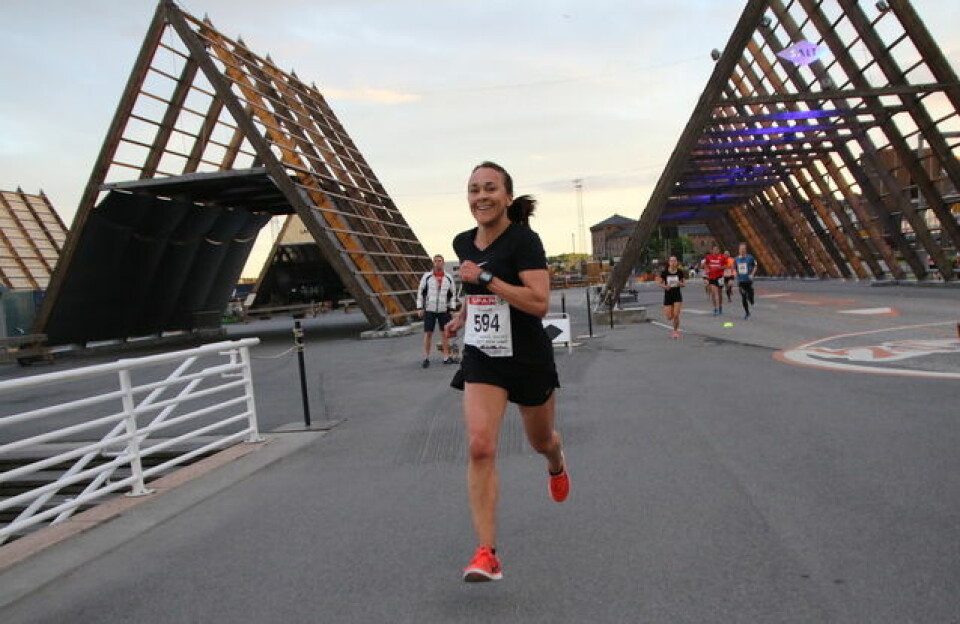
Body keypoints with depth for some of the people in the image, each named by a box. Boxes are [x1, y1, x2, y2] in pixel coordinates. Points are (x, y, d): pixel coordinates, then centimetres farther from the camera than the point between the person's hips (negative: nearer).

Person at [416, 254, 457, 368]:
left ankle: (446, 357, 12)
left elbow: (452, 294, 13)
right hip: (429, 310, -2)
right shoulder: (427, 276, 0)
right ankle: (426, 358, 5)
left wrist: (451, 308, 7)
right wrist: (420, 308, -3)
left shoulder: (448, 278, 6)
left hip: (443, 310, 2)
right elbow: (420, 292, 2)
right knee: (428, 333, -2)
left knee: (445, 333, 4)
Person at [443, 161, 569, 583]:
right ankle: (486, 554, -9)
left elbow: (540, 303, -27)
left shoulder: (524, 240, -17)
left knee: (541, 441, 18)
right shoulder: (463, 243, 3)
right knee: (479, 447, -13)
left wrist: (485, 278, -27)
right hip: (481, 359, 4)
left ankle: (556, 466, 58)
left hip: (528, 359, -3)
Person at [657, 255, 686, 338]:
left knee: (676, 315, -10)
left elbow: (684, 284, 5)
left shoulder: (680, 272, -4)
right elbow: (659, 283, 2)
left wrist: (680, 284, -18)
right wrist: (665, 286, -18)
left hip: (677, 295, 0)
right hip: (668, 295, 0)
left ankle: (676, 331, 12)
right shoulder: (664, 272, -6)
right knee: (669, 317, 0)